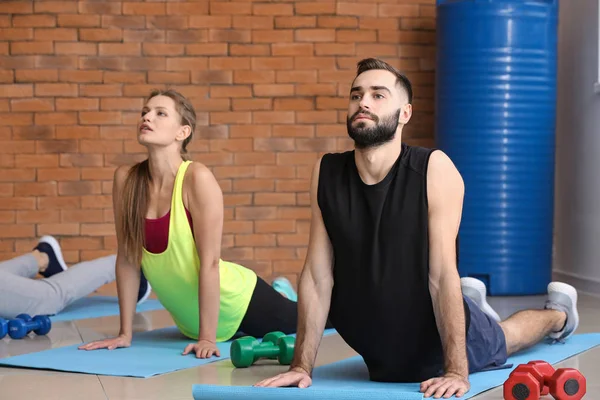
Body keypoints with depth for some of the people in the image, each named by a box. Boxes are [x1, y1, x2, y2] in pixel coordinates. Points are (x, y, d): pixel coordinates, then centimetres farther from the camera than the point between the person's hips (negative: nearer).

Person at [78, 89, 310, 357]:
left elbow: (209, 261, -25)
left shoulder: (198, 178, -26)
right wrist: (125, 333, -6)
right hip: (189, 321, 5)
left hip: (239, 304, -5)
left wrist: (207, 338, -25)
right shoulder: (125, 179, -13)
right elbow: (127, 257, -7)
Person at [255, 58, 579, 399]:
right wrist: (302, 365, -16)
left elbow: (442, 274, -27)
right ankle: (474, 299, 61)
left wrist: (456, 370, -30)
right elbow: (318, 276, -14)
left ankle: (559, 312, 59)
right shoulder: (326, 173, -17)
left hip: (439, 338, -3)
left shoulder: (435, 169, -27)